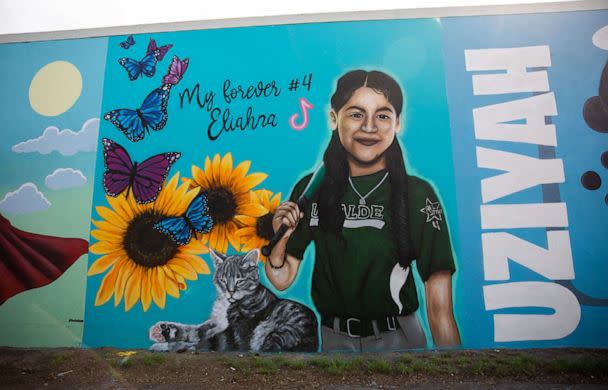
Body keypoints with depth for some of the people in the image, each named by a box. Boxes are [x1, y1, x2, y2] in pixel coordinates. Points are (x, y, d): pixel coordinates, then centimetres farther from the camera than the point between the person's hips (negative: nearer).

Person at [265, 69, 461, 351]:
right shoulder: (310, 190, -7)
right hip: (333, 338, 2)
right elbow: (282, 280, -3)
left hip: (399, 338, -1)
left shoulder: (419, 196, -13)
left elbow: (440, 307, -13)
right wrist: (280, 240, -20)